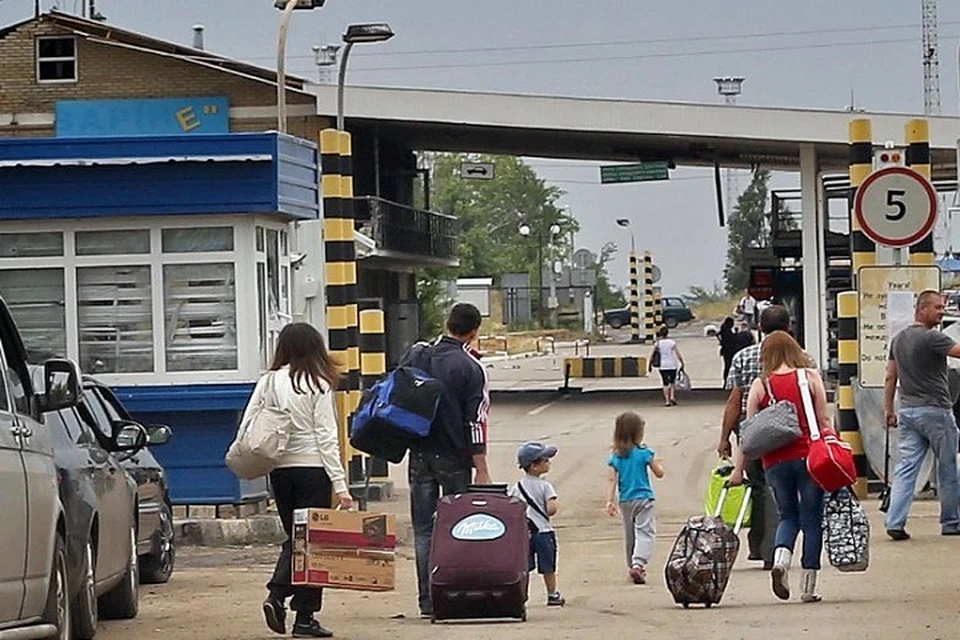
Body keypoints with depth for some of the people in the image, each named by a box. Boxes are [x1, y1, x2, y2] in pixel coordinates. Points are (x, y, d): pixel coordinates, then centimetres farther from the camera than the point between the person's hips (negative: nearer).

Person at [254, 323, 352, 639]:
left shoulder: (268, 382, 3)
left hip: (279, 469, 4)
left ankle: (276, 595, -3)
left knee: (293, 536, 17)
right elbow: (327, 437, -7)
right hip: (312, 468, -4)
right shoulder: (317, 385, -6)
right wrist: (340, 484, -6)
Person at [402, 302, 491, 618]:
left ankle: (427, 602, 5)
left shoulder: (416, 355, 4)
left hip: (419, 455, 4)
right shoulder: (471, 368, -9)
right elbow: (475, 422, -10)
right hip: (454, 457, -4)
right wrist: (481, 471, -8)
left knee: (423, 530, 7)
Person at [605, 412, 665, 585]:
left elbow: (612, 480, -6)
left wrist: (610, 501, -8)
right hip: (643, 499, -4)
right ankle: (638, 563, -27)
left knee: (629, 535, 17)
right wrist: (656, 462, 17)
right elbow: (659, 473, -3)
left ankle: (632, 566, 26)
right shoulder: (644, 453, -9)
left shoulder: (615, 457, 0)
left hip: (625, 501, 4)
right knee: (645, 532, -7)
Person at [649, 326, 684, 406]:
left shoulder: (657, 343, -3)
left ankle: (667, 401, 0)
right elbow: (678, 354, -9)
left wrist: (650, 365, 6)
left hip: (662, 366, 1)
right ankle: (672, 396, -4)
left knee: (665, 384, 8)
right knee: (673, 382, 16)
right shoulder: (672, 342, -5)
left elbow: (652, 355, -3)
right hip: (672, 365, -1)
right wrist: (682, 363, -2)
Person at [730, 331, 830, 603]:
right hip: (808, 457, -1)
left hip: (776, 461, 1)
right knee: (811, 519, 8)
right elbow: (824, 421, -3)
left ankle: (781, 558, -10)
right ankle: (808, 587, 8)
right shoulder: (810, 377, 0)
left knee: (788, 516, 19)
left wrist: (739, 469, 5)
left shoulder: (760, 385, 2)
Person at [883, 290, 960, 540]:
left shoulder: (898, 339, 12)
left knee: (906, 468, 1)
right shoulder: (932, 338, -13)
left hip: (908, 411, 7)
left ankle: (895, 522, -9)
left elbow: (890, 378, 14)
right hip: (935, 410, -7)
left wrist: (888, 410, 18)